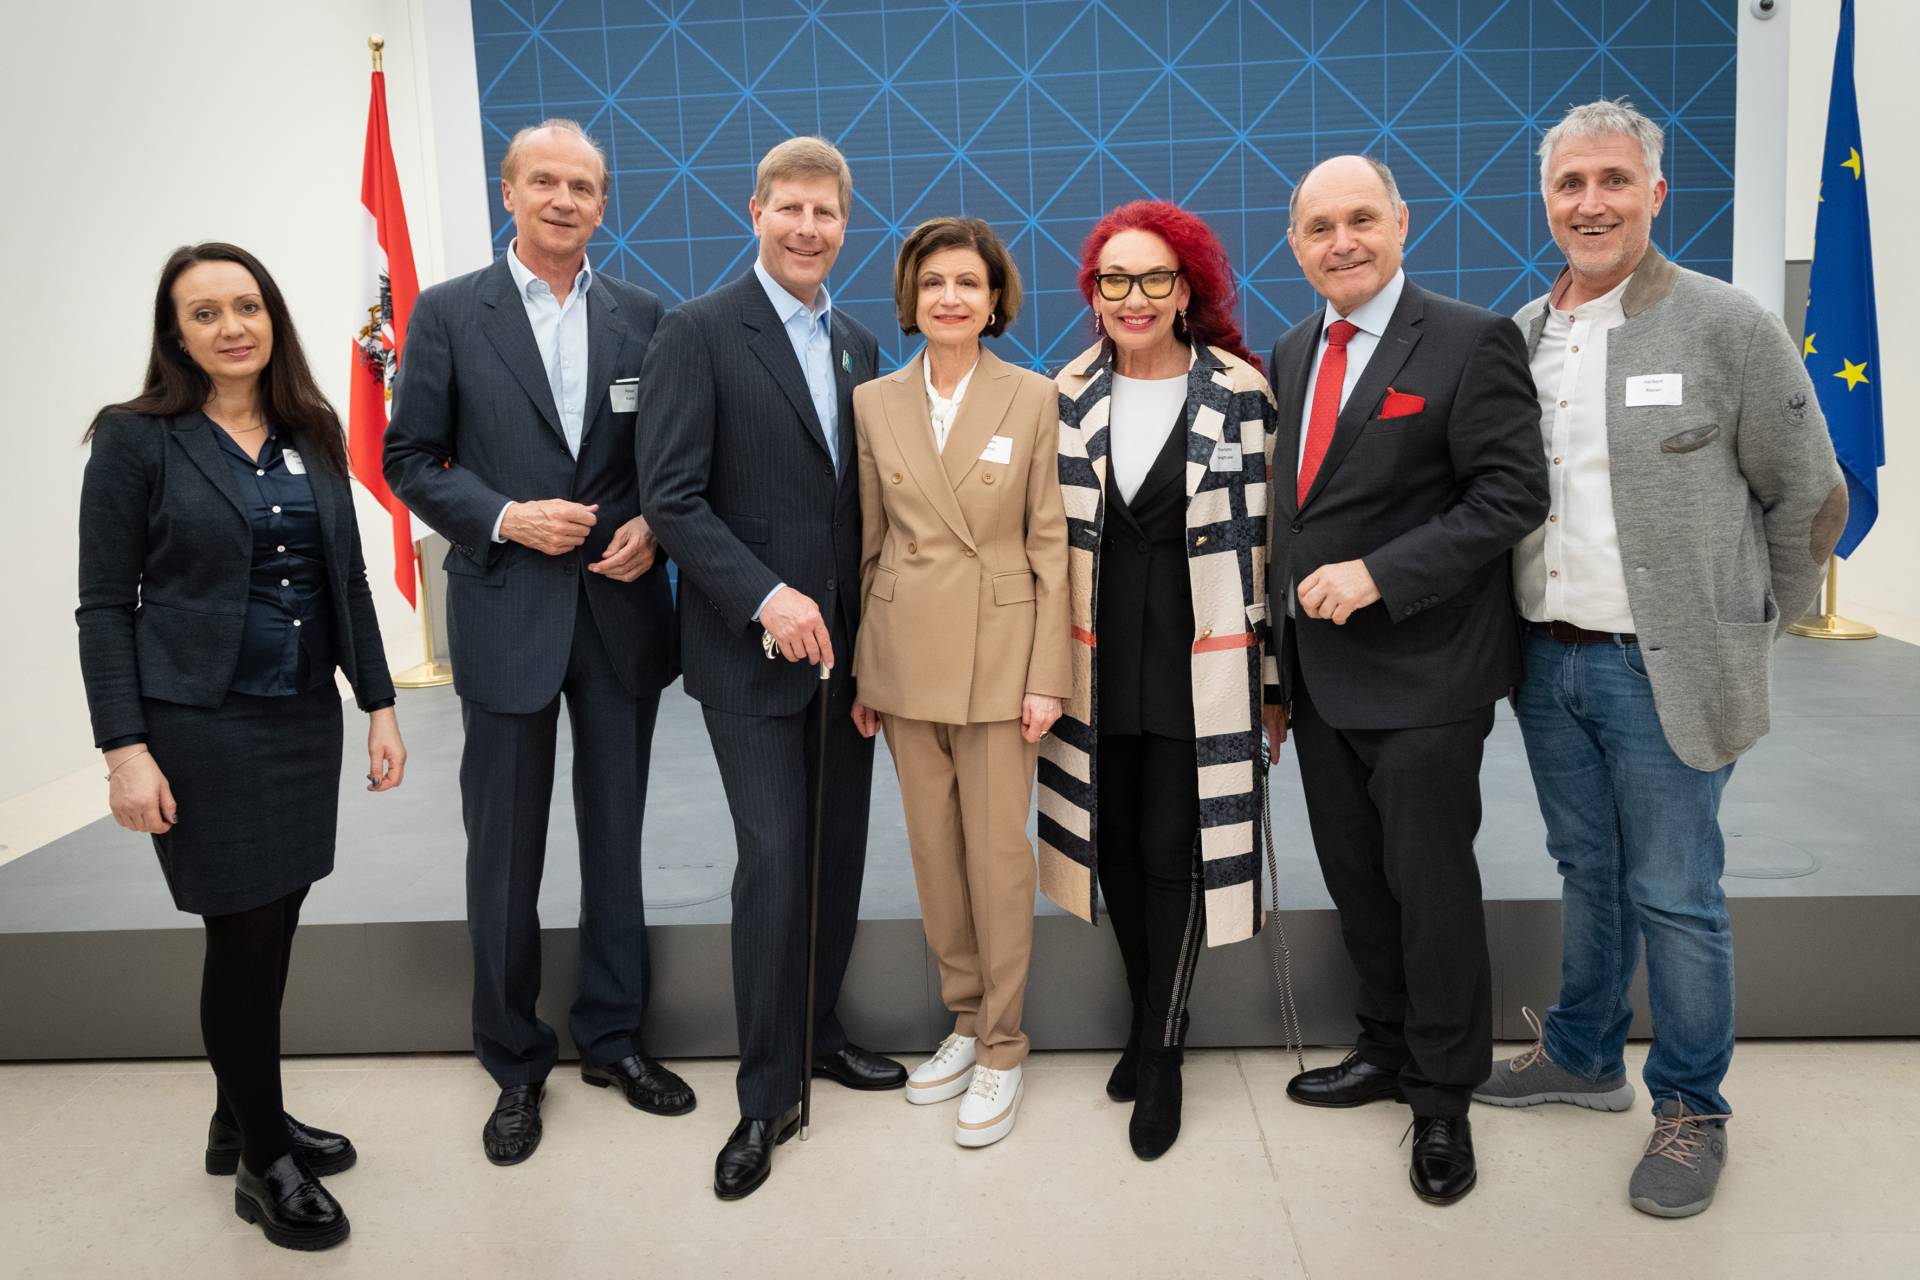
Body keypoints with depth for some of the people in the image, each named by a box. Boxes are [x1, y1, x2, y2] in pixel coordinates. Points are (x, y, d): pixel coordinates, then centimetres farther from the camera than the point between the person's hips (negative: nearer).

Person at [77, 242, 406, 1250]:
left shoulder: (314, 436, 8)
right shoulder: (137, 440, -5)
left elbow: (348, 582, 11)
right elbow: (105, 606, -7)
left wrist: (379, 705, 7)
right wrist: (125, 749, -13)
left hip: (305, 716, 5)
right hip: (202, 724, -5)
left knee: (272, 927, 12)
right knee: (243, 933, 1)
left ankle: (243, 1120, 32)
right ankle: (263, 1162, 18)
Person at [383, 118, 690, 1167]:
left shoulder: (641, 317, 6)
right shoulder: (449, 313, 0)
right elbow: (409, 459, 0)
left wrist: (652, 525, -9)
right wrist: (506, 518, -15)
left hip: (621, 608, 2)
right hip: (506, 613, -2)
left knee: (617, 835, 12)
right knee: (505, 851, 6)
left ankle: (612, 1035, 29)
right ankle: (515, 1063, 23)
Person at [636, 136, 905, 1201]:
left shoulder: (857, 344, 13)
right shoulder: (698, 333, -6)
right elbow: (671, 498, -13)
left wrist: (873, 618, 6)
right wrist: (767, 597, -21)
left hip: (843, 642, 6)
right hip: (752, 647, -6)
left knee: (839, 851, 12)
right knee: (773, 860, -6)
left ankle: (816, 1032, 32)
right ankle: (767, 1094, 9)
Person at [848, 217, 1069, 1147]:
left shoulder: (1033, 399, -3)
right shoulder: (874, 403, 4)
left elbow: (1050, 545, -3)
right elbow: (868, 544, 8)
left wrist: (1046, 675, -8)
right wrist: (861, 669, 7)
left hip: (999, 649, -3)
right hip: (905, 652, 3)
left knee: (998, 851, 1)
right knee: (934, 848, 11)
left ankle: (1001, 1046, 16)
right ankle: (964, 1018, 28)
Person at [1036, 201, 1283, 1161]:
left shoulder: (1240, 391, -3)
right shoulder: (1067, 397, 5)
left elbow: (1264, 536, -1)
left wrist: (1273, 681, -1)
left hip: (1201, 665, -3)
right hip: (1096, 666, 3)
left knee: (1173, 852, -1)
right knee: (1116, 846, 10)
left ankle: (1159, 1053, 18)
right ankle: (1149, 1017, 33)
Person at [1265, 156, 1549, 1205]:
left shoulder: (1470, 342, -9)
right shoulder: (1290, 355, 11)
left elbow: (1512, 493, -15)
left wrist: (1377, 576, -21)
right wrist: (1286, 636, 9)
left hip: (1421, 673, -6)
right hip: (1318, 672, 7)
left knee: (1431, 888, 4)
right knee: (1355, 879, 17)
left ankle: (1442, 1098, 22)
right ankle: (1388, 1049, 36)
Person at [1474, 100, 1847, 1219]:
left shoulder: (1727, 326, -7)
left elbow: (1808, 496, -1)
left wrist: (1750, 633, 5)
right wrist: (1529, 628, 10)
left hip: (1663, 668, -4)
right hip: (1547, 662, 5)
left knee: (1675, 894, 3)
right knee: (1587, 872, 18)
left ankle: (1693, 1106, 21)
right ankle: (1584, 1056, 35)